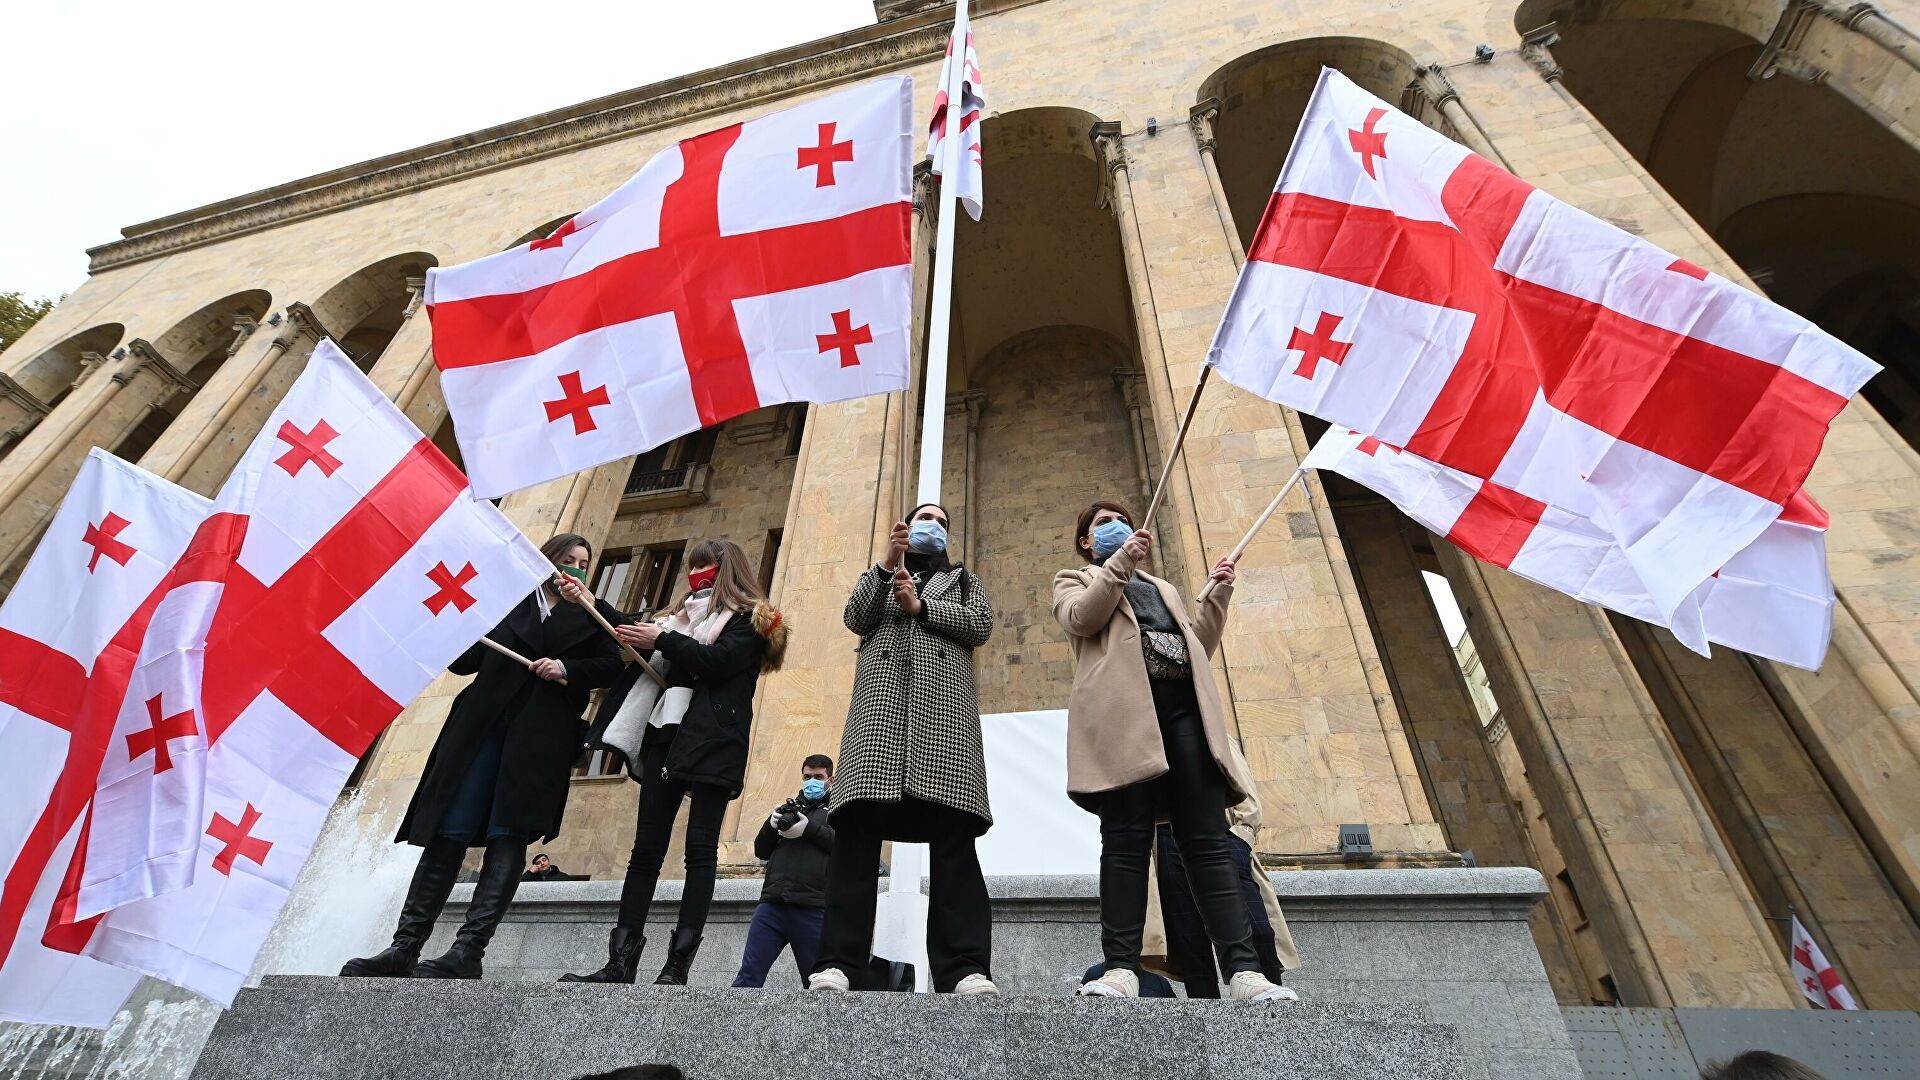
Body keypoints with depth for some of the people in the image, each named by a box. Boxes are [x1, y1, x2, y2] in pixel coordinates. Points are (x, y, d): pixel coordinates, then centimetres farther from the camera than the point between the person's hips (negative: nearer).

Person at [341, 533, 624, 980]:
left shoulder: (588, 616, 15)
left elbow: (612, 666, 3)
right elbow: (464, 660, 11)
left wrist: (566, 669, -11)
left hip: (540, 737, -1)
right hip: (481, 727, 1)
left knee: (508, 835, -7)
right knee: (448, 831, 1)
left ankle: (468, 951, -6)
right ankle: (405, 947, 8)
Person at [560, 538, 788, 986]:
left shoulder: (750, 618, 5)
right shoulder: (684, 615, 25)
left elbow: (720, 660, -11)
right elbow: (632, 636, 24)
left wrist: (663, 640, -9)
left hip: (712, 745, -6)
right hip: (666, 737, 6)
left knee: (700, 849, -7)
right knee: (646, 848, 3)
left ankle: (678, 965, -6)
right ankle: (620, 962, 6)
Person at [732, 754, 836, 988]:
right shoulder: (789, 808, 25)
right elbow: (761, 851, 22)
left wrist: (810, 828, -13)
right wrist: (771, 824, 1)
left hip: (813, 909, -3)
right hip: (772, 904, 3)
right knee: (748, 976, -3)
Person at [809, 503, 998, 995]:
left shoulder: (963, 578, 29)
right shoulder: (880, 573, 30)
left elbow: (981, 624, 10)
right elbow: (856, 618, 10)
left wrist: (920, 607, 1)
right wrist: (887, 564, 0)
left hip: (943, 696, 0)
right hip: (882, 692, 1)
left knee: (953, 831, -13)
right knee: (858, 825, -13)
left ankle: (965, 969, -18)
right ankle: (839, 964, -14)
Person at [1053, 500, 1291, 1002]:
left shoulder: (1163, 588, 38)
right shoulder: (1074, 580, 25)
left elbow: (1198, 646, 27)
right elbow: (1080, 619, 0)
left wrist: (1217, 596, 17)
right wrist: (1120, 562, -5)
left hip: (1184, 704, 4)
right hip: (1123, 706, -4)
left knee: (1207, 839, -5)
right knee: (1127, 839, -11)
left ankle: (1244, 970, -9)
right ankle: (1121, 968, -11)